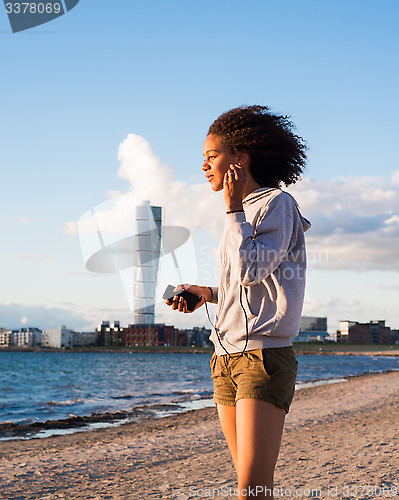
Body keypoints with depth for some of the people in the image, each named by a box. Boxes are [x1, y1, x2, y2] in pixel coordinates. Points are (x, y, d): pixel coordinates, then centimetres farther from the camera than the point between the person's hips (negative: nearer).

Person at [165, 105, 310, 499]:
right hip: (226, 358, 9)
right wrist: (208, 293, 12)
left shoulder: (278, 204, -5)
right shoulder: (244, 215, 20)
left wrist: (233, 209, -10)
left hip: (264, 355, -9)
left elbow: (251, 271, -19)